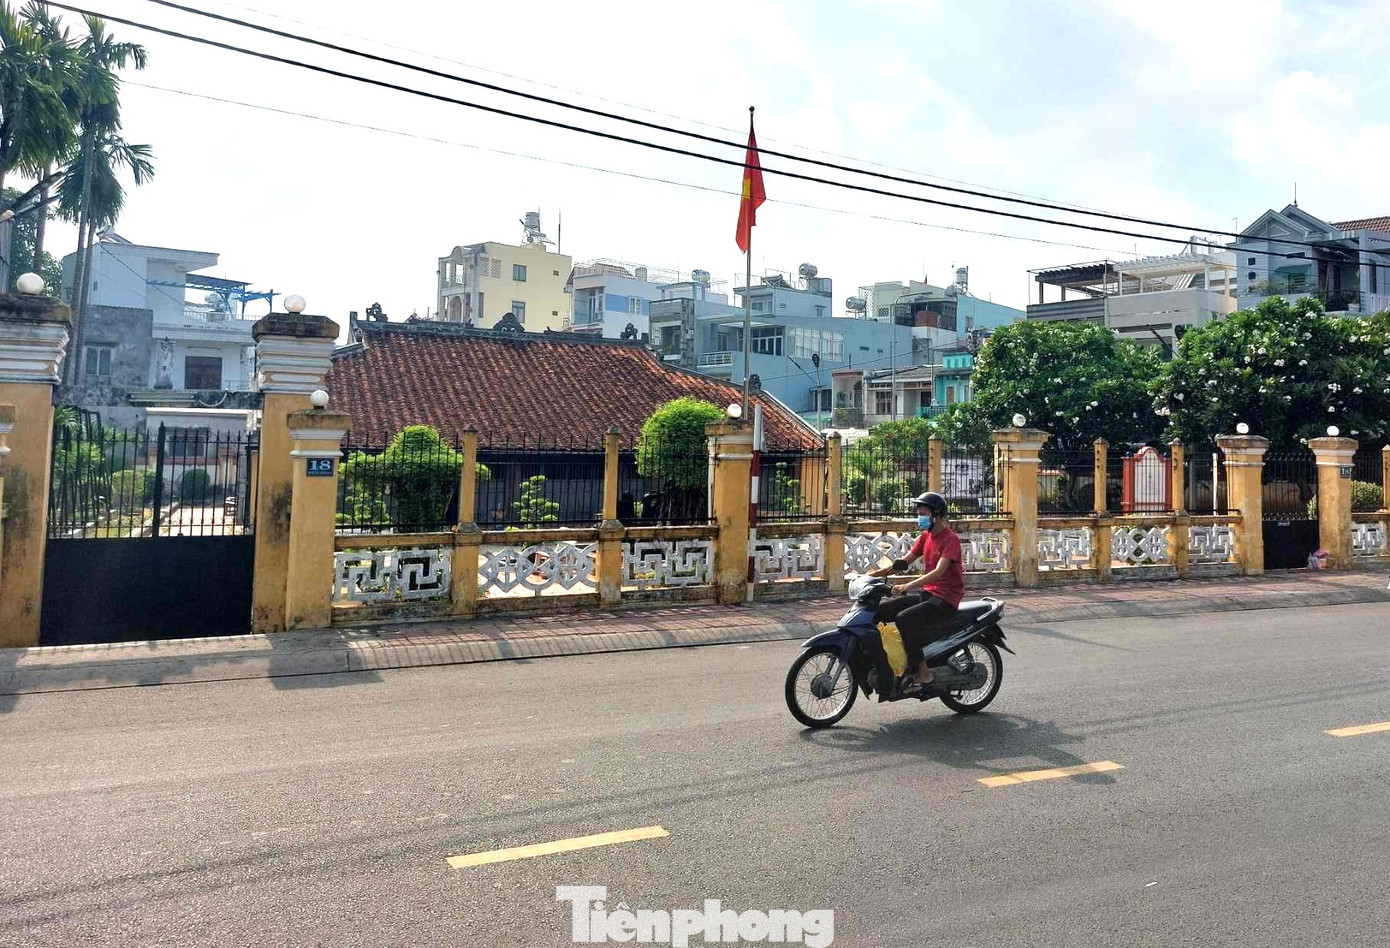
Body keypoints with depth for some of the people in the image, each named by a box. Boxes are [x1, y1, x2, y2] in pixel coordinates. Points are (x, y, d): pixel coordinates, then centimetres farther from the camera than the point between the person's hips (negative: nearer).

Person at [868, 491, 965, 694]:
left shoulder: (950, 539, -13)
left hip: (945, 598, -8)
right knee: (880, 611, -4)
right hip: (926, 593, 8)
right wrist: (875, 573, -1)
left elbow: (938, 572, -26)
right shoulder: (926, 536, 13)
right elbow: (904, 562, 12)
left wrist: (907, 586, -37)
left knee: (903, 619, -29)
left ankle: (923, 672, -22)